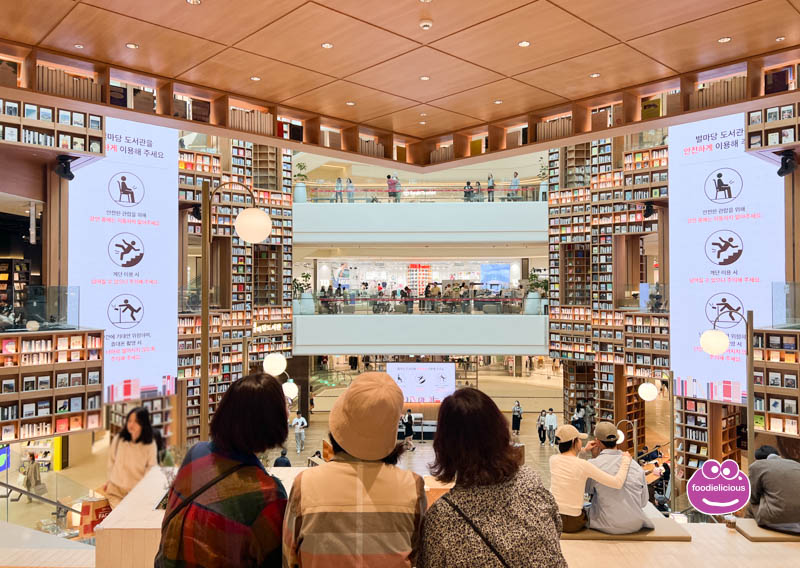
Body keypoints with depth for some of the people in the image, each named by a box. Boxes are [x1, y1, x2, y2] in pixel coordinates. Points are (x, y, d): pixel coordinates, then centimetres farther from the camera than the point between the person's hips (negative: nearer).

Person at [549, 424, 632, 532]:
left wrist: (585, 451, 18)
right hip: (572, 523, -4)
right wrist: (626, 460, -3)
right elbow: (618, 483, -16)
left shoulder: (553, 459, -2)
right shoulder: (583, 465, -17)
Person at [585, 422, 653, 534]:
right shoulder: (636, 466, -4)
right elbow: (644, 502, 4)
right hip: (635, 526, 4)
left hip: (606, 527, -4)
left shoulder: (593, 464, -14)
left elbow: (588, 490, 6)